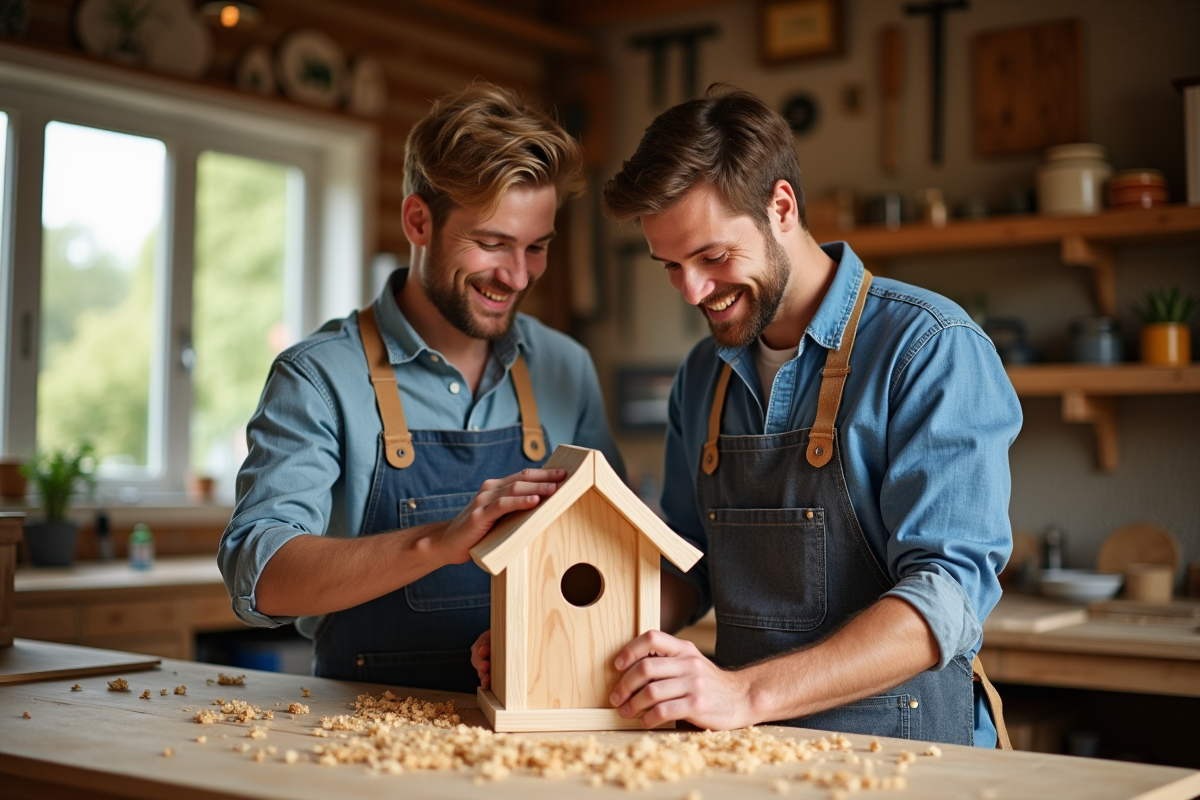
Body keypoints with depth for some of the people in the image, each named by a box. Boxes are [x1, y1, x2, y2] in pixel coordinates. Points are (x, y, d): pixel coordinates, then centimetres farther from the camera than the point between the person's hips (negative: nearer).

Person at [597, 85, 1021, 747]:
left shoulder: (934, 350, -9)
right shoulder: (702, 376, 12)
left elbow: (948, 595, -17)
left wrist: (748, 692, -26)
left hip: (900, 744, -6)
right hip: (746, 752, 6)